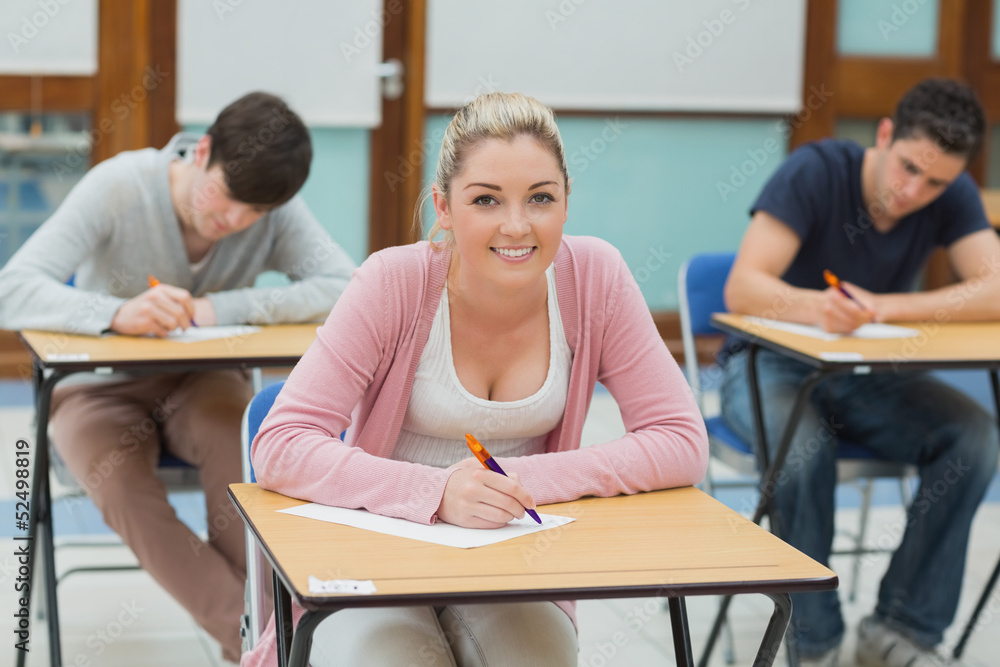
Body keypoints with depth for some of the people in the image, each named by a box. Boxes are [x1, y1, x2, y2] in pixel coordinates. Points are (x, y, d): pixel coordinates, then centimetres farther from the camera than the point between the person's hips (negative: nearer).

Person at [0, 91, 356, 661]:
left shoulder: (278, 212, -13)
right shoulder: (119, 186, -20)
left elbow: (347, 290, -25)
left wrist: (222, 308, -32)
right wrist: (118, 313, -47)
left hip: (202, 383, 1)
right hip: (100, 390, -1)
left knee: (242, 443, -33)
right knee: (122, 486, -33)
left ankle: (244, 632, -18)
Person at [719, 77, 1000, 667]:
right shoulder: (814, 172, -20)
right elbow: (742, 289, -28)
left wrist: (884, 307, -29)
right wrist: (817, 306, -49)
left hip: (869, 375, 4)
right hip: (770, 363, -4)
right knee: (804, 450, -37)